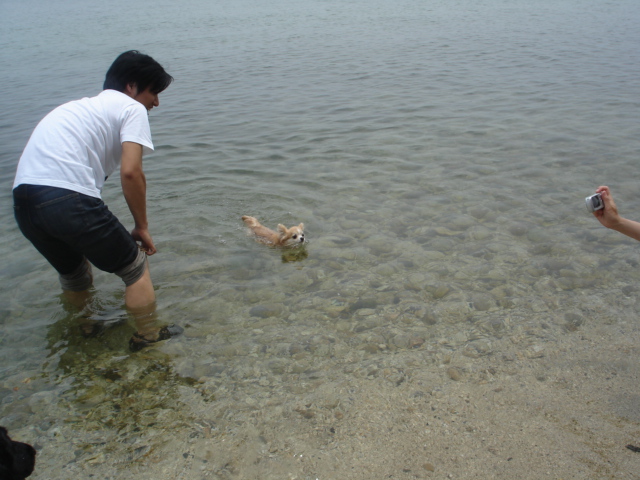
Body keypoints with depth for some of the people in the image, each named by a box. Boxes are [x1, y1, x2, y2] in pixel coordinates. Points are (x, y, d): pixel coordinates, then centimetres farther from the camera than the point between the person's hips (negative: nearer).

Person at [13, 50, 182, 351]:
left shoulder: (79, 106, 31)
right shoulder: (131, 108, 7)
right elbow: (130, 172, -9)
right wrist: (142, 228, 3)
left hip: (22, 202, 8)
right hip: (69, 199, -8)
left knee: (72, 274, 31)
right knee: (135, 269, 12)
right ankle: (147, 337, 19)